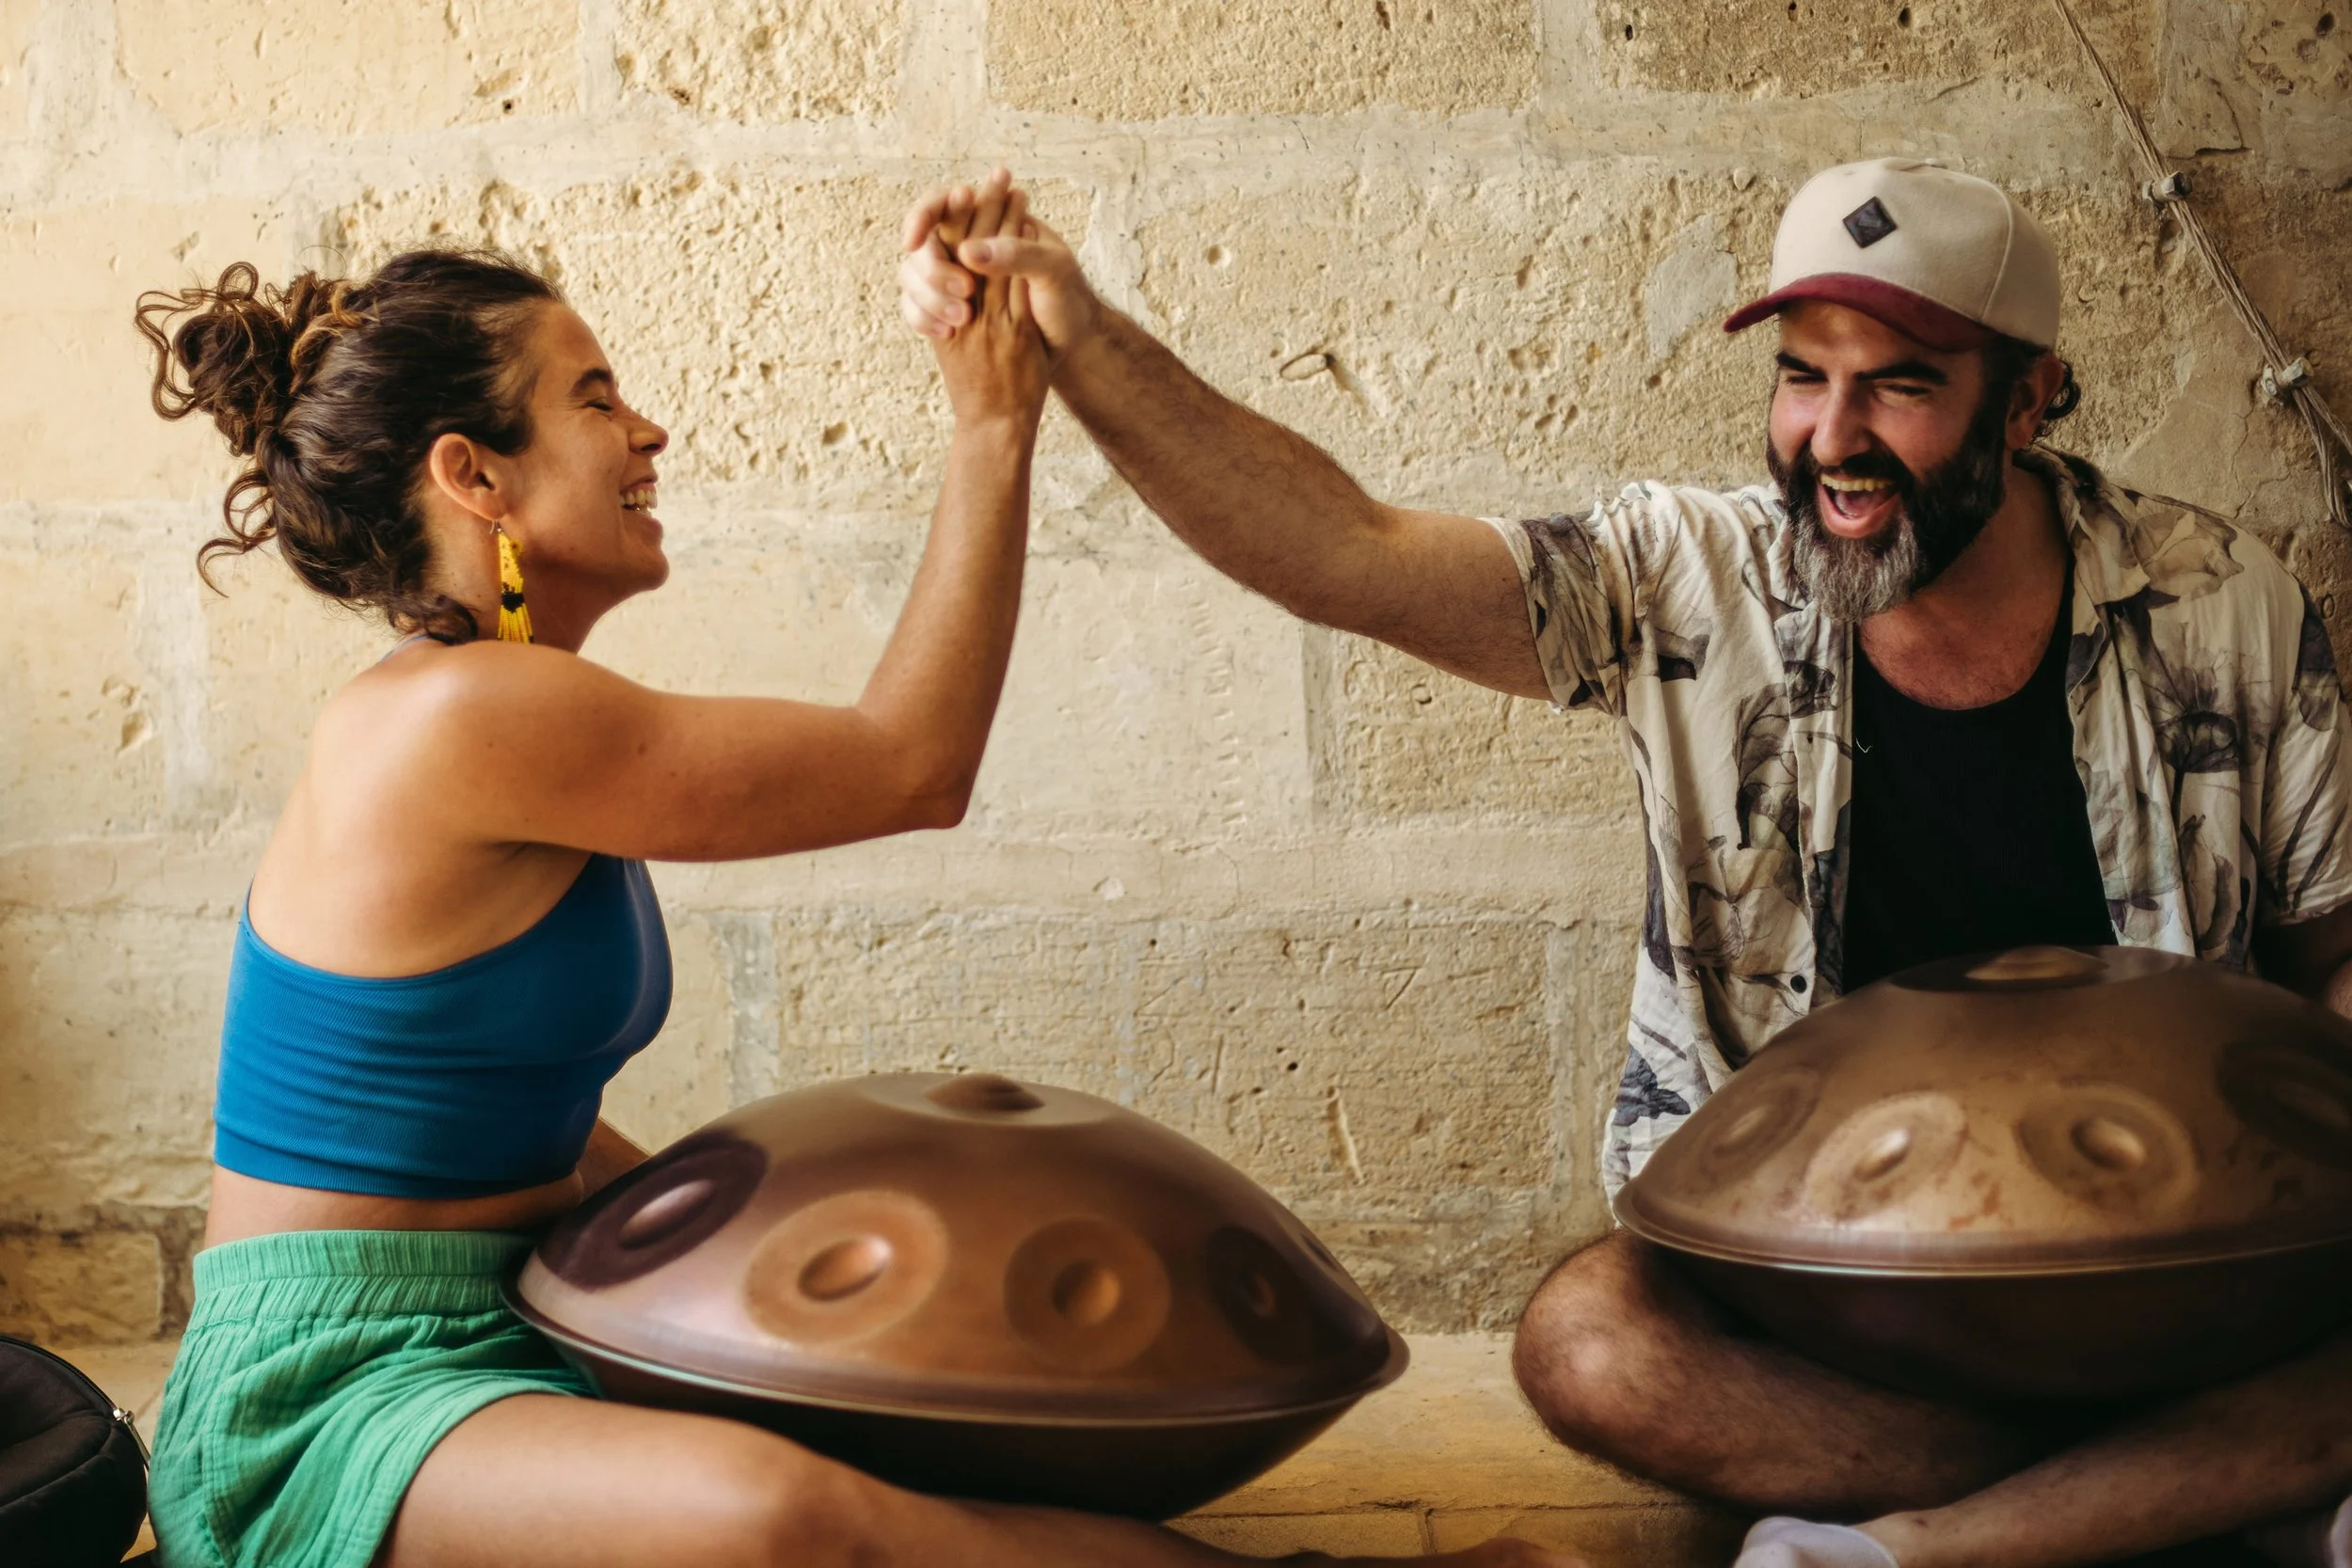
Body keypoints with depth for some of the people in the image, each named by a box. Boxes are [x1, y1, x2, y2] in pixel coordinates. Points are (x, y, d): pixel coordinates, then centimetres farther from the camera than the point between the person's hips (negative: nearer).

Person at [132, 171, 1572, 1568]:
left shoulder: (517, 717, 12)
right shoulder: (460, 714, -20)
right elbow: (914, 767, -14)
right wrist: (994, 433, -9)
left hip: (516, 1348, 11)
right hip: (329, 1403, -11)